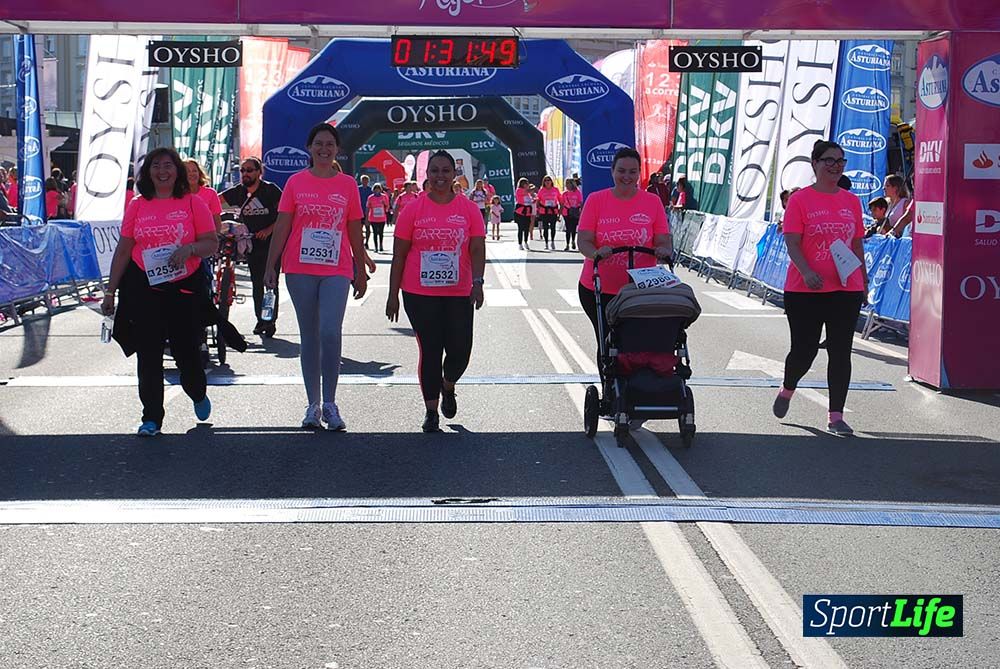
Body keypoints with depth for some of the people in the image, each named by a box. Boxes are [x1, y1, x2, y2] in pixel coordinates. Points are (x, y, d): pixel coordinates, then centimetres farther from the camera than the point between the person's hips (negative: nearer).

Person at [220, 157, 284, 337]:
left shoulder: (270, 190, -5)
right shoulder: (238, 192, 8)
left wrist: (269, 229, -15)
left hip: (271, 242, -5)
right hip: (252, 244, 5)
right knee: (256, 284, 8)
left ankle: (270, 321, 2)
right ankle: (260, 320, 17)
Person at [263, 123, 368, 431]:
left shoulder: (348, 185, 5)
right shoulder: (296, 182, 3)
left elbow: (355, 232, 10)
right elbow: (282, 227, 3)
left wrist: (361, 271, 12)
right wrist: (270, 266, -2)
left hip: (337, 270, -1)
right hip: (300, 270, 1)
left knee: (331, 333, -13)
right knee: (309, 336, 7)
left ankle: (330, 404, -3)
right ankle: (313, 405, 14)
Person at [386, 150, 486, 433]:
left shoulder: (469, 209, 2)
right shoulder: (413, 210, 0)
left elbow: (477, 249, -1)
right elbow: (399, 255, 3)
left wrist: (477, 282, -16)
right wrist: (393, 295, 1)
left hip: (458, 294, 1)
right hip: (420, 294, -1)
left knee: (460, 350, 0)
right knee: (430, 351, 1)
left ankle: (448, 388, 33)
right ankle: (431, 412, 14)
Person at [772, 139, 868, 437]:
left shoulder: (852, 201, 10)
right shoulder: (800, 200, -4)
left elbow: (857, 244, 16)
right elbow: (792, 243, -10)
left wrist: (863, 281, 16)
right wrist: (807, 272, -25)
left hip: (847, 290, 4)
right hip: (805, 290, -4)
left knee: (840, 353, 2)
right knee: (804, 350, 2)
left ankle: (836, 417, 8)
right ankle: (787, 391, 34)